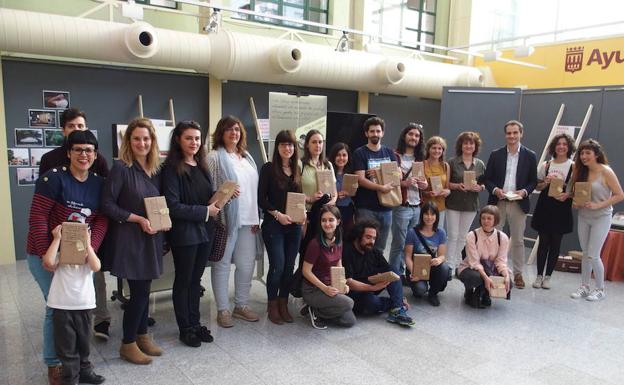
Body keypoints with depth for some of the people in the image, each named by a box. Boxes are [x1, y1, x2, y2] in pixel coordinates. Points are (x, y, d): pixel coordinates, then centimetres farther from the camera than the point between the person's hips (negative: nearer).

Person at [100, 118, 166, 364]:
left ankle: (142, 335, 30)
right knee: (139, 291, -2)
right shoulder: (121, 168, -12)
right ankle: (128, 344, 15)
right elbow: (107, 204, -15)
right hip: (128, 237, -6)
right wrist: (138, 219, -19)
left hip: (151, 238, 6)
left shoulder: (156, 169, 7)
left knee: (144, 289, 14)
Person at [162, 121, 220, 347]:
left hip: (205, 230, 6)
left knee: (196, 279, 16)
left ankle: (195, 323, 30)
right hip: (184, 232, -6)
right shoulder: (172, 168, -12)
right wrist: (205, 211, -16)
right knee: (183, 281, 9)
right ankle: (185, 329, 22)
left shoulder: (201, 165, 9)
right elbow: (173, 206, -18)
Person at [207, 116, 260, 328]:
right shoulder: (215, 157, -4)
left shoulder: (247, 157, 16)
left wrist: (256, 217, 13)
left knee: (247, 263, 10)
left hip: (247, 219, 6)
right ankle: (223, 309, 16)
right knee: (222, 264, 3)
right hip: (225, 218, -6)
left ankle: (241, 305, 26)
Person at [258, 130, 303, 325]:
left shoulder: (298, 169, 10)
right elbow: (261, 199, -7)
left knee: (289, 266, 7)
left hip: (294, 225, 5)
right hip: (273, 224, -4)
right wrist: (277, 214, -15)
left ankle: (283, 304, 22)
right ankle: (272, 305, 13)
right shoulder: (268, 168, -4)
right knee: (277, 265, -6)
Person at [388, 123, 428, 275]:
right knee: (399, 244, -3)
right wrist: (404, 183, -21)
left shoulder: (420, 158, 16)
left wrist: (424, 184, -1)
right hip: (401, 206, -6)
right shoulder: (396, 156, -2)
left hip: (417, 207, 6)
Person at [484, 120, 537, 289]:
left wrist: (524, 191, -12)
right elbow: (487, 179, 5)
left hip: (519, 203, 0)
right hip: (497, 202, 1)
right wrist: (495, 189, -13)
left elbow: (533, 181, 6)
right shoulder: (496, 154, 4)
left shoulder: (530, 156, 3)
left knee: (518, 240, 7)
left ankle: (518, 273, 19)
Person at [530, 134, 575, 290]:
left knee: (555, 244, 6)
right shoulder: (545, 165, 5)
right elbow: (537, 186, 9)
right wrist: (546, 182, -10)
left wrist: (567, 195, -18)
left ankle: (548, 276, 17)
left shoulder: (573, 167, -1)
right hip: (544, 207, 1)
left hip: (562, 208, -1)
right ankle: (539, 275, 15)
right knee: (543, 242, 4)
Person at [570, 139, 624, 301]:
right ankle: (584, 287, 21)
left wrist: (598, 205, -22)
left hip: (601, 218, -5)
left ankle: (600, 289, 14)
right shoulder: (580, 171, 3)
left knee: (593, 255, -4)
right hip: (583, 217, 5)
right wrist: (575, 202, -6)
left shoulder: (606, 171, -14)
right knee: (585, 254, 11)